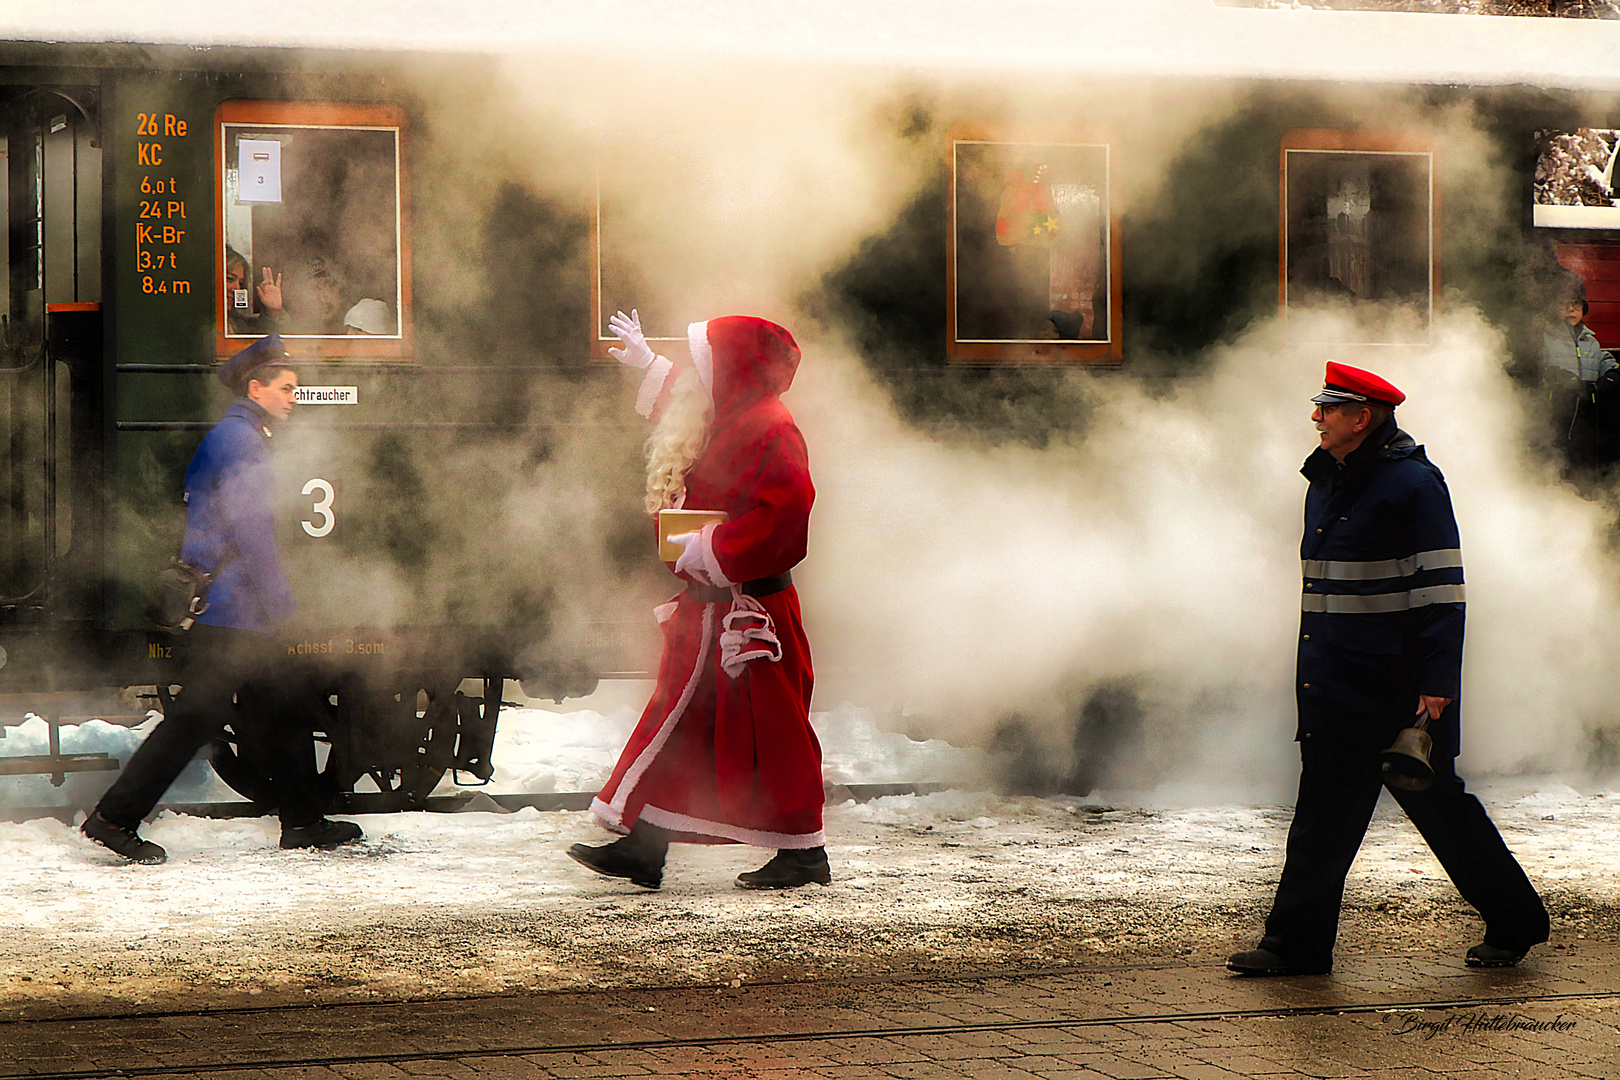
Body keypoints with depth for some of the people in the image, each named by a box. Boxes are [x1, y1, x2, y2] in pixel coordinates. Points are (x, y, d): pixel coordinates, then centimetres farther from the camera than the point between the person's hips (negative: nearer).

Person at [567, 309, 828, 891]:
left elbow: (780, 514, -29)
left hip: (750, 612, -10)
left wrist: (712, 549, -24)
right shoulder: (730, 423, 15)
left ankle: (803, 852, 5)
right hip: (708, 607, 10)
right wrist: (649, 365, 46)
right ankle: (643, 846, 12)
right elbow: (685, 403, 41)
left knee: (768, 729, -4)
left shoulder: (771, 431, -16)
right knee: (678, 722, 9)